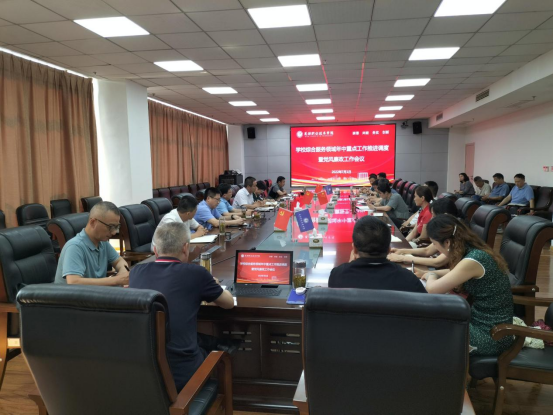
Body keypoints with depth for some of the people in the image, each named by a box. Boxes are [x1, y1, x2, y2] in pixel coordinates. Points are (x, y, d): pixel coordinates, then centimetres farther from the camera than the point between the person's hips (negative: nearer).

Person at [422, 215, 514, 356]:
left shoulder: (473, 260, -25)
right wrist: (432, 274, 8)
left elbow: (432, 289, -23)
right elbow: (454, 272, 23)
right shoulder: (475, 251, 1)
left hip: (490, 337, -8)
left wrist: (431, 276, -2)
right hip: (486, 324, 8)